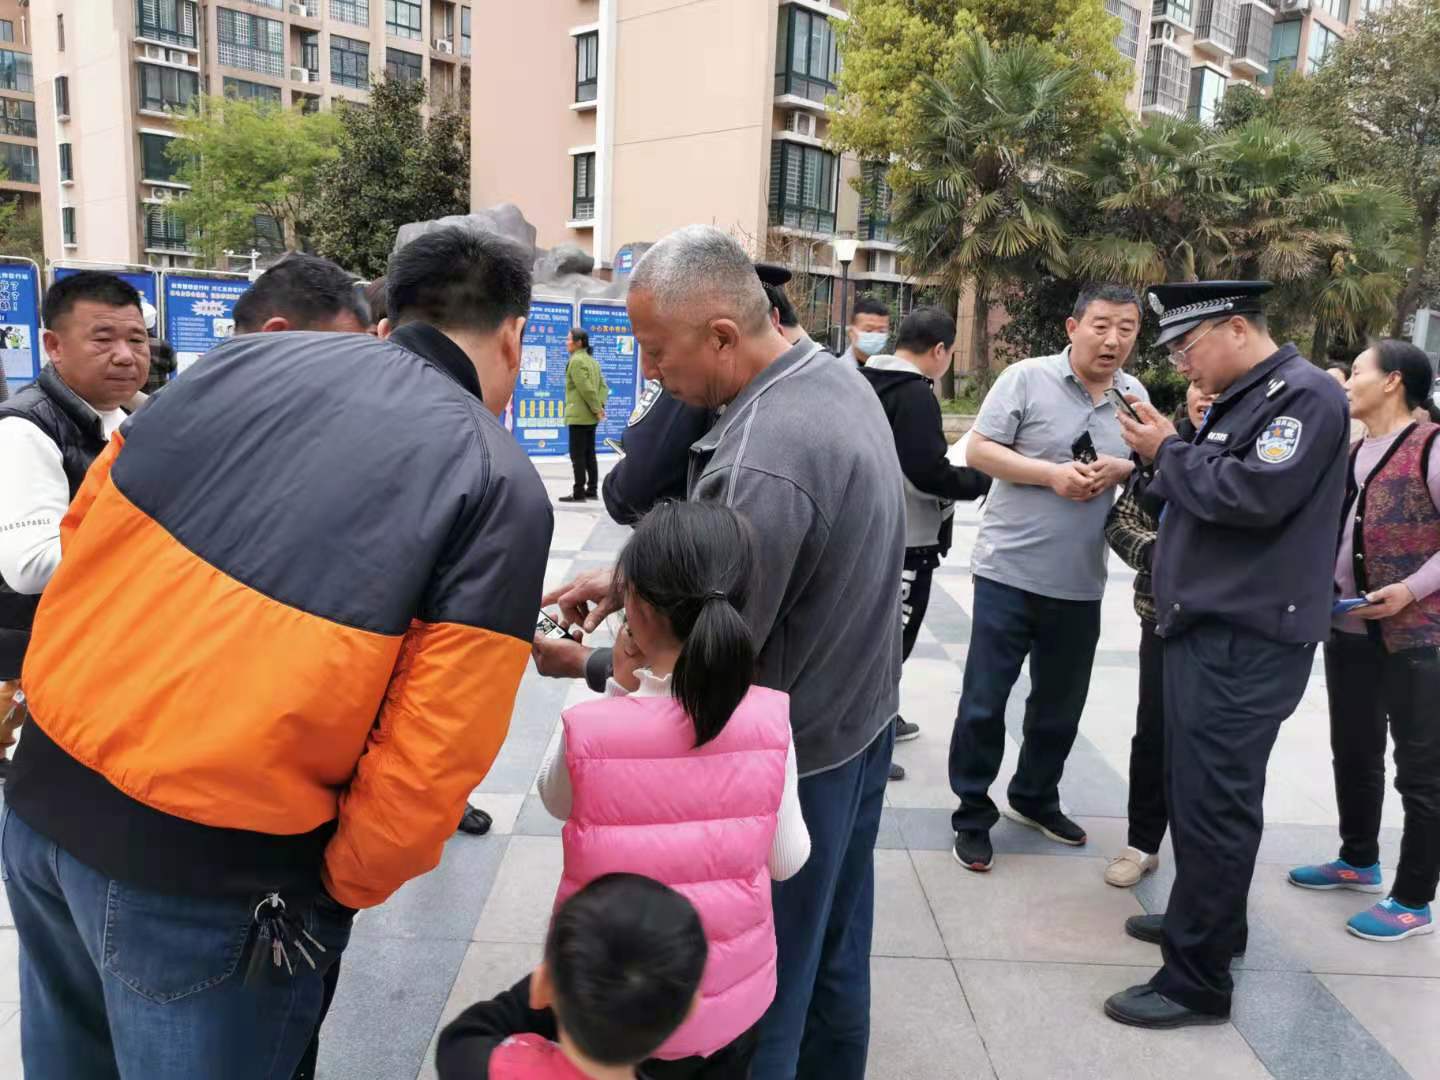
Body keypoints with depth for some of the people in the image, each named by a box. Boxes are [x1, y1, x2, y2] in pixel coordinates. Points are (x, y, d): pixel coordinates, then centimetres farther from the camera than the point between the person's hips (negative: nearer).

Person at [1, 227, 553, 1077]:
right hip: (210, 869, -5)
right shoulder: (502, 485, -12)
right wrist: (344, 889, 1)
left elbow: (87, 532, 10)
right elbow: (433, 756, -16)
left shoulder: (245, 358, 3)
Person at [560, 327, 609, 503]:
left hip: (579, 416, -9)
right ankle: (592, 490, 18)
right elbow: (603, 385, 12)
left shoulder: (576, 361, -13)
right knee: (589, 454, 14)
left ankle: (579, 493, -3)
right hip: (591, 417, 9)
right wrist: (600, 405, 2)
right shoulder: (591, 360, 16)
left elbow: (586, 388, -19)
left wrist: (597, 408, -13)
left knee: (577, 455, -5)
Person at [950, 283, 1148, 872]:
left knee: (1061, 705, 18)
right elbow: (979, 450, -10)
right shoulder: (1027, 377, -8)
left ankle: (1034, 797, 38)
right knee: (984, 701, 2)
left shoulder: (1136, 395, 8)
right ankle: (972, 814, 18)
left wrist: (1119, 469, -8)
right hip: (1009, 570, -5)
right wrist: (1051, 473, -20)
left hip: (1080, 582, 5)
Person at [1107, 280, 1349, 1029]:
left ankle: (1198, 981, 5)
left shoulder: (1304, 395, -11)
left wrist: (1168, 453, -11)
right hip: (1209, 627, 9)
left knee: (1212, 801, -5)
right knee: (1194, 788, 18)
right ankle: (1207, 919, 35)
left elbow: (1255, 495, -23)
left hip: (1247, 639, -9)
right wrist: (1167, 456, 3)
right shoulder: (1240, 399, 17)